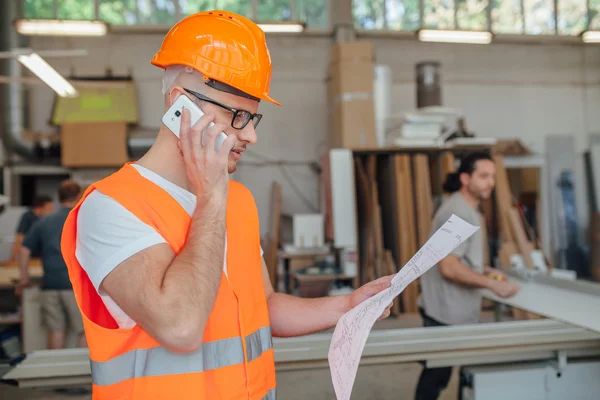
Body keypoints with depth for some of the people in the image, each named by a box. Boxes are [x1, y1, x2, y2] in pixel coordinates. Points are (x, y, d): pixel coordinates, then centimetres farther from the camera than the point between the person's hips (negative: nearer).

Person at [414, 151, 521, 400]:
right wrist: (493, 284, -22)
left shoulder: (466, 209, 12)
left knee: (436, 374, 18)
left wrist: (485, 270, 9)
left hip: (454, 311, 10)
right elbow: (449, 268, -24)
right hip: (448, 314, -10)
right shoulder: (458, 213, -20)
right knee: (437, 375, 2)